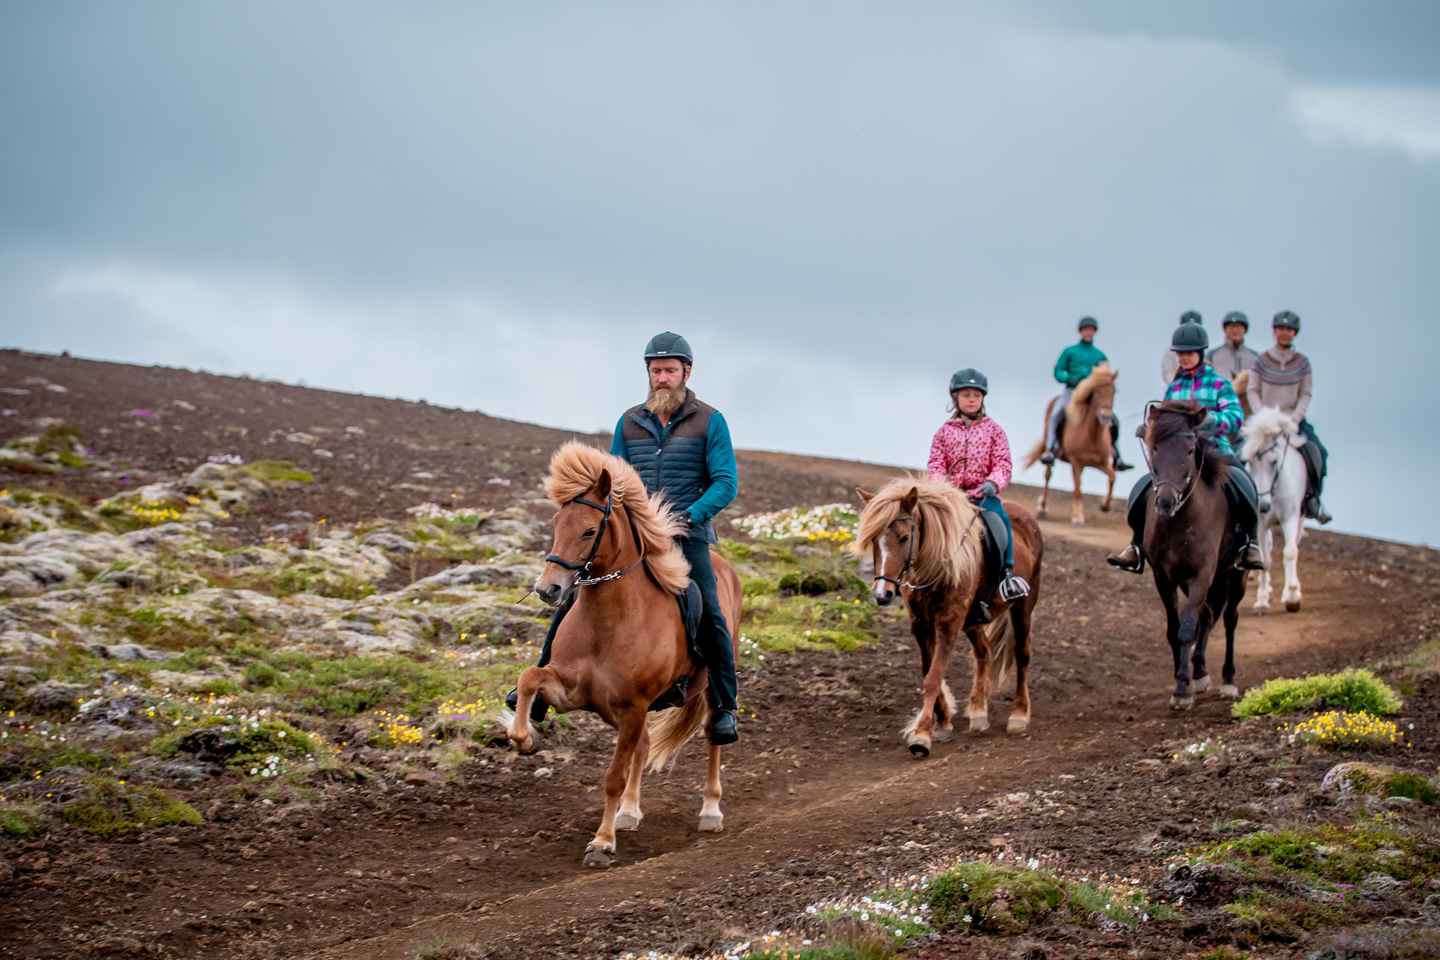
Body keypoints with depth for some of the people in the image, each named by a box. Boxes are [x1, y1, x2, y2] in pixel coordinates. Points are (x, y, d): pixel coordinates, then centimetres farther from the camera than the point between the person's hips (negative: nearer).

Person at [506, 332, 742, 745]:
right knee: (573, 596, -6)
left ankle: (724, 710, -4)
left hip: (687, 532, -3)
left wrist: (692, 514, -20)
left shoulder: (709, 422, 0)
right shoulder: (629, 422, 12)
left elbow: (727, 482, -6)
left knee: (708, 615, -17)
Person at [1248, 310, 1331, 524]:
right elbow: (1252, 392, 1)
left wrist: (1295, 418, -12)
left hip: (1293, 418, 1)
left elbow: (1305, 395, 3)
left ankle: (1313, 499, -5)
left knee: (1318, 453, -20)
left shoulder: (1302, 362, 4)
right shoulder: (1262, 360, 1)